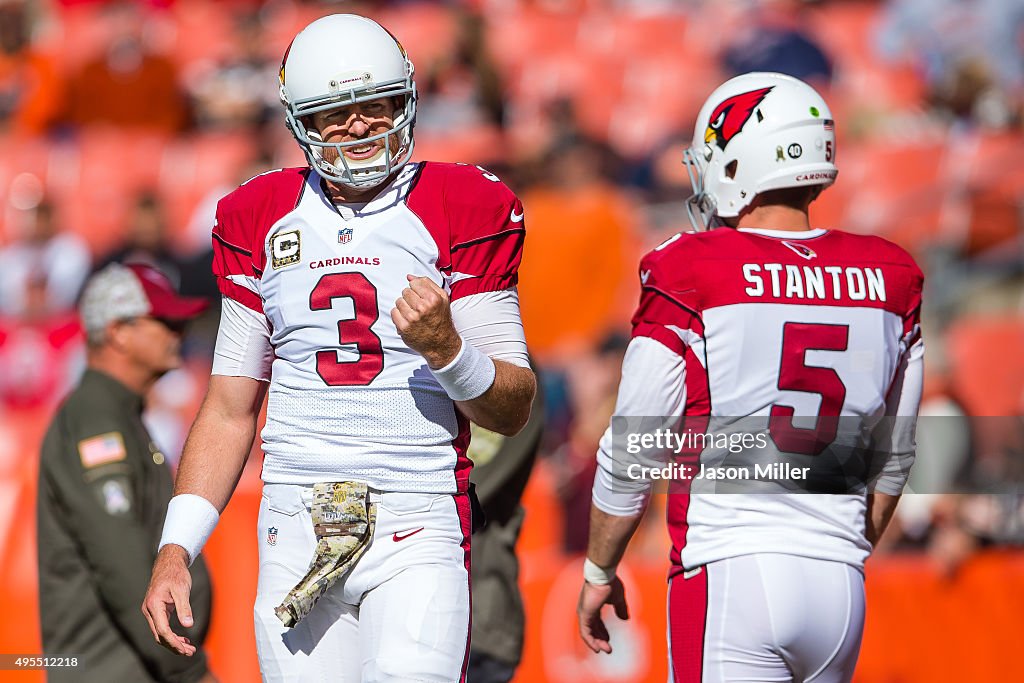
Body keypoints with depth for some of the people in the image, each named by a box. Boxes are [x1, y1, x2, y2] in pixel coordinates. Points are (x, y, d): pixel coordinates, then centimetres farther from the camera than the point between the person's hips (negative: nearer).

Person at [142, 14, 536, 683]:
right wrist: (175, 550, 8)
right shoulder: (260, 220, 12)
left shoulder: (464, 212, 2)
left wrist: (445, 346, -18)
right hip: (296, 532, 3)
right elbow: (230, 409, 16)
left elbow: (513, 410, 2)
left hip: (417, 530, -3)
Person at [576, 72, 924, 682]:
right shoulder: (888, 283, 8)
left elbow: (631, 459, -1)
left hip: (731, 575, -5)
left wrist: (598, 573, 13)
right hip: (839, 581, 5)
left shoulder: (690, 281, -7)